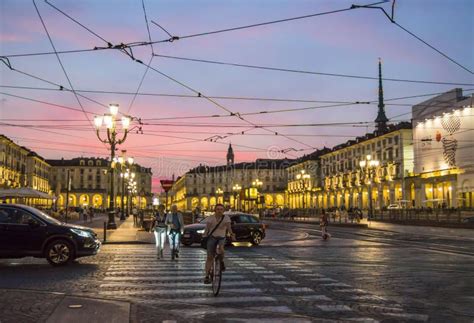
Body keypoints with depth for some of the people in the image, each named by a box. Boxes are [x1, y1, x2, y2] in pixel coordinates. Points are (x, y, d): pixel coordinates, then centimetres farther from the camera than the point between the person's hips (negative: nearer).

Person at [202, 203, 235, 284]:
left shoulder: (226, 217, -4)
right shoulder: (211, 218, -3)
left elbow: (228, 226, -17)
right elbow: (207, 227, -13)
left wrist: (231, 234, -35)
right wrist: (205, 234, -33)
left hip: (222, 238, -1)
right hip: (212, 237, 1)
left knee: (220, 248, -34)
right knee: (210, 257, -3)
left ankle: (221, 262, -4)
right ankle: (207, 276, 5)